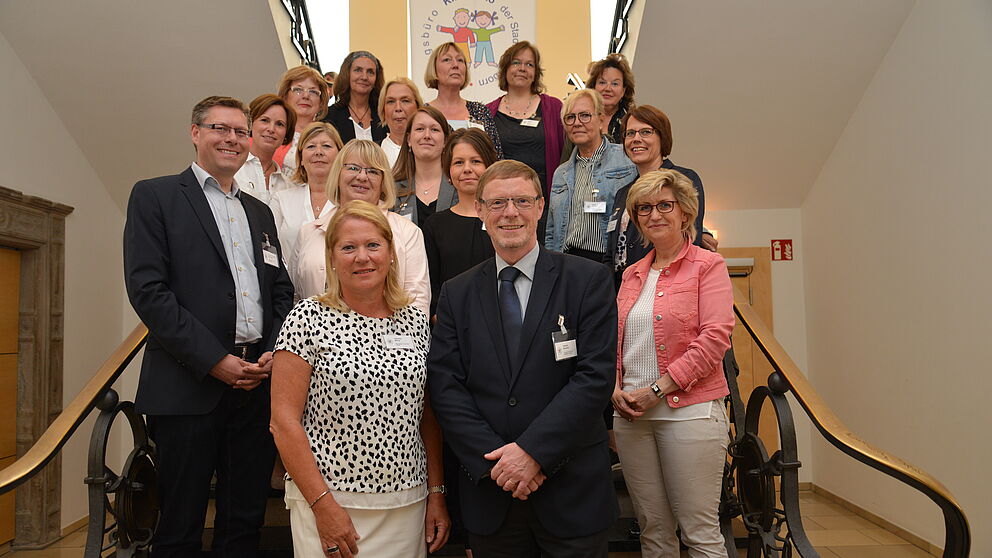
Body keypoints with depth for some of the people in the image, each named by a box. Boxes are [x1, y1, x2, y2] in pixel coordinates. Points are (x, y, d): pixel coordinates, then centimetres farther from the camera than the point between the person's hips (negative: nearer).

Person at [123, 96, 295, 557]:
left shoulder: (259, 212, 18)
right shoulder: (155, 196, 1)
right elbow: (147, 290, -9)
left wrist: (275, 351, -2)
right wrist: (214, 360, -14)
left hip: (257, 383, 5)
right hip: (189, 386, -5)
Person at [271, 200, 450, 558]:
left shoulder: (415, 322, 4)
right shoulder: (308, 320, -8)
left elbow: (427, 416, 9)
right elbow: (284, 421, -10)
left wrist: (437, 494, 5)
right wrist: (323, 505, -13)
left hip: (408, 504, 4)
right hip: (329, 502, -3)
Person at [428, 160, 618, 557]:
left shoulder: (588, 280, -4)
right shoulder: (456, 294, 4)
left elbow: (596, 375, -11)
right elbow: (445, 387, -1)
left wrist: (533, 450, -16)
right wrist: (495, 460, -12)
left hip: (572, 491, -1)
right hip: (489, 492, 2)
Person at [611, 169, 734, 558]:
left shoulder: (707, 265, -1)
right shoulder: (632, 274, 16)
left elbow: (715, 337, -11)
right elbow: (614, 340, 17)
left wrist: (657, 389, -14)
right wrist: (616, 388, -2)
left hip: (688, 409, -5)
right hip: (632, 414, 5)